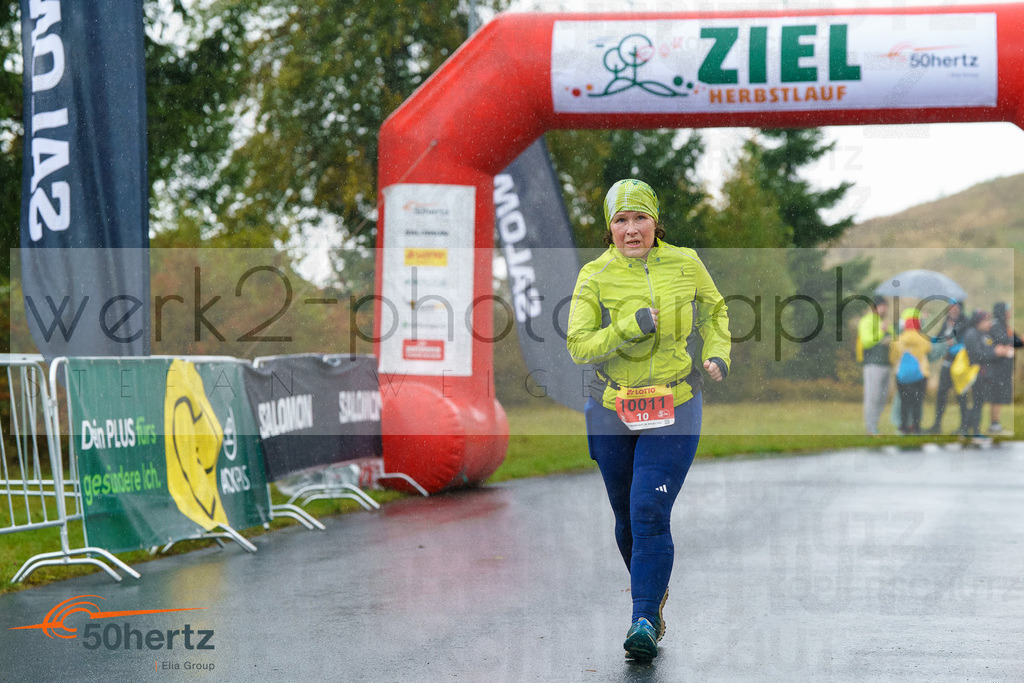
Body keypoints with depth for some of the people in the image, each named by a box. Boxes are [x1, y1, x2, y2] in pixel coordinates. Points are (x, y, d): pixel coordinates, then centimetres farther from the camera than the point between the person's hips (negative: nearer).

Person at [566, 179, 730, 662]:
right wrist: (632, 327, -22)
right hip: (611, 411, 1)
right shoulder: (595, 277, -5)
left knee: (650, 513, -15)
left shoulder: (685, 264, 0)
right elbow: (579, 347, -11)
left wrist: (716, 354, 2)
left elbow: (714, 311, 19)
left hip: (674, 410, -1)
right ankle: (653, 593, 39)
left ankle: (645, 621, -12)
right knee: (627, 518, 13)